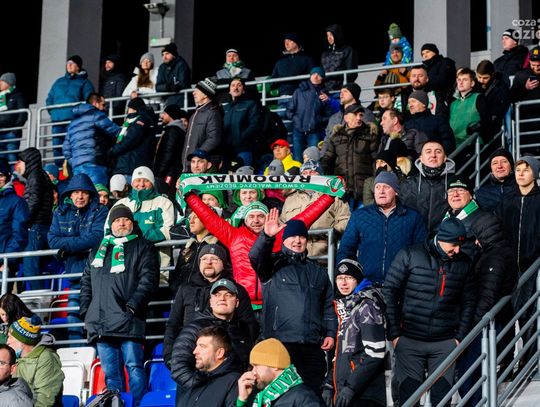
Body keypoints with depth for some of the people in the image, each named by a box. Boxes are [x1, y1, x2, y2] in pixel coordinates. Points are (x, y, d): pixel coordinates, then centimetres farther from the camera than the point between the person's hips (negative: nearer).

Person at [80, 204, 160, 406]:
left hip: (128, 320, -5)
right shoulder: (99, 250, 24)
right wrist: (85, 311, 14)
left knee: (134, 367, -11)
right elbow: (86, 282, 26)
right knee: (110, 372, 6)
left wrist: (132, 305, -15)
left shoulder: (143, 248, 8)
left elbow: (148, 280, -4)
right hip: (100, 323, 5)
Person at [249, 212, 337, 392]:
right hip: (280, 343, -4)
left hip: (312, 346, 4)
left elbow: (328, 306, 21)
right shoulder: (274, 264, 8)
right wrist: (267, 236, -33)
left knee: (313, 390, 3)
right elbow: (255, 256, -15)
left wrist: (330, 333, 8)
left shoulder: (318, 271, 22)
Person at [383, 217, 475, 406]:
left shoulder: (463, 263, 6)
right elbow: (389, 292, -3)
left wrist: (460, 337, 5)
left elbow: (468, 302, 14)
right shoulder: (409, 255, -4)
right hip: (409, 341, -2)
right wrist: (394, 333, -6)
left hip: (445, 343, 2)